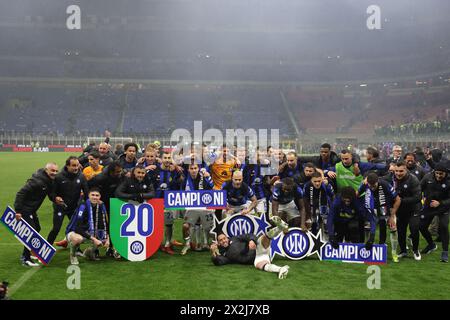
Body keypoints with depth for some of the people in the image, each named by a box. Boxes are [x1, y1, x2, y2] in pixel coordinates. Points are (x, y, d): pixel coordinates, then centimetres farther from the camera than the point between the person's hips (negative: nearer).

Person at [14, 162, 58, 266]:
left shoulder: (50, 181, 4)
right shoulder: (37, 181, -25)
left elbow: (51, 194, 11)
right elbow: (21, 193, -26)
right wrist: (18, 210, -28)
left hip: (32, 210, 10)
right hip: (24, 209, -10)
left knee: (37, 229, 18)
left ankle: (26, 254, 32)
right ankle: (25, 259, -1)